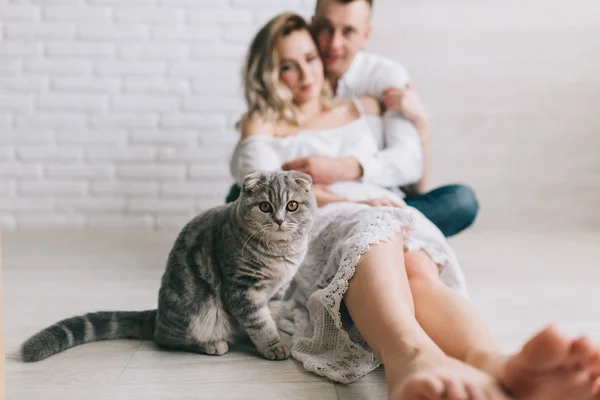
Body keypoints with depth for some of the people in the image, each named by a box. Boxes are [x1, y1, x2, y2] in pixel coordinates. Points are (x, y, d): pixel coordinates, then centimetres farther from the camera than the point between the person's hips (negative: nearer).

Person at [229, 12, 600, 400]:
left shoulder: (361, 108, 32)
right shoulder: (260, 125, 23)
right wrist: (347, 202, -12)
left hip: (389, 217, 3)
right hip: (314, 225, -2)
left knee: (417, 267, -36)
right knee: (374, 238, -40)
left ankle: (495, 366, -68)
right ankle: (411, 357, -73)